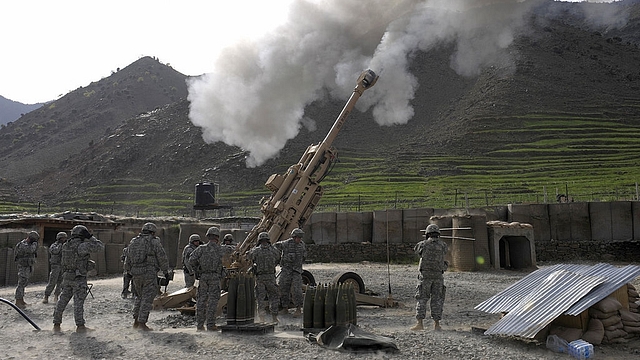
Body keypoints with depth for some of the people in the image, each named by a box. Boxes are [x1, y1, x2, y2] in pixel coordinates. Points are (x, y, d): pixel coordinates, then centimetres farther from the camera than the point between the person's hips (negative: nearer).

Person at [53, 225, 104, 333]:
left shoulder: (66, 245, 7)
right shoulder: (82, 246, -17)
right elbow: (100, 247, -18)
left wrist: (88, 262, 19)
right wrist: (91, 237, -8)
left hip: (67, 277, 7)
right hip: (79, 278, -7)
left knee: (62, 301, 12)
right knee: (78, 302, -2)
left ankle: (56, 325, 18)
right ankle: (80, 326, 2)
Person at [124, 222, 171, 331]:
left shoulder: (133, 242, 13)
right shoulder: (154, 242, -4)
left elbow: (127, 261, 17)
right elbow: (162, 259, -4)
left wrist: (130, 273, 26)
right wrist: (166, 272, 6)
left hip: (136, 274, 5)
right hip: (149, 273, -5)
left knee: (140, 297, 20)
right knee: (147, 298, 1)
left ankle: (136, 322, 19)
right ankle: (142, 323, 0)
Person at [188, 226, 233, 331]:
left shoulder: (201, 248, 0)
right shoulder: (220, 249, -2)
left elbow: (191, 260, -5)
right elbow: (230, 249, 16)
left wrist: (196, 270, 8)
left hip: (203, 277, 2)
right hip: (215, 278, -2)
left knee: (201, 300, 8)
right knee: (212, 300, 1)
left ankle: (199, 324, 11)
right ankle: (210, 324, 1)